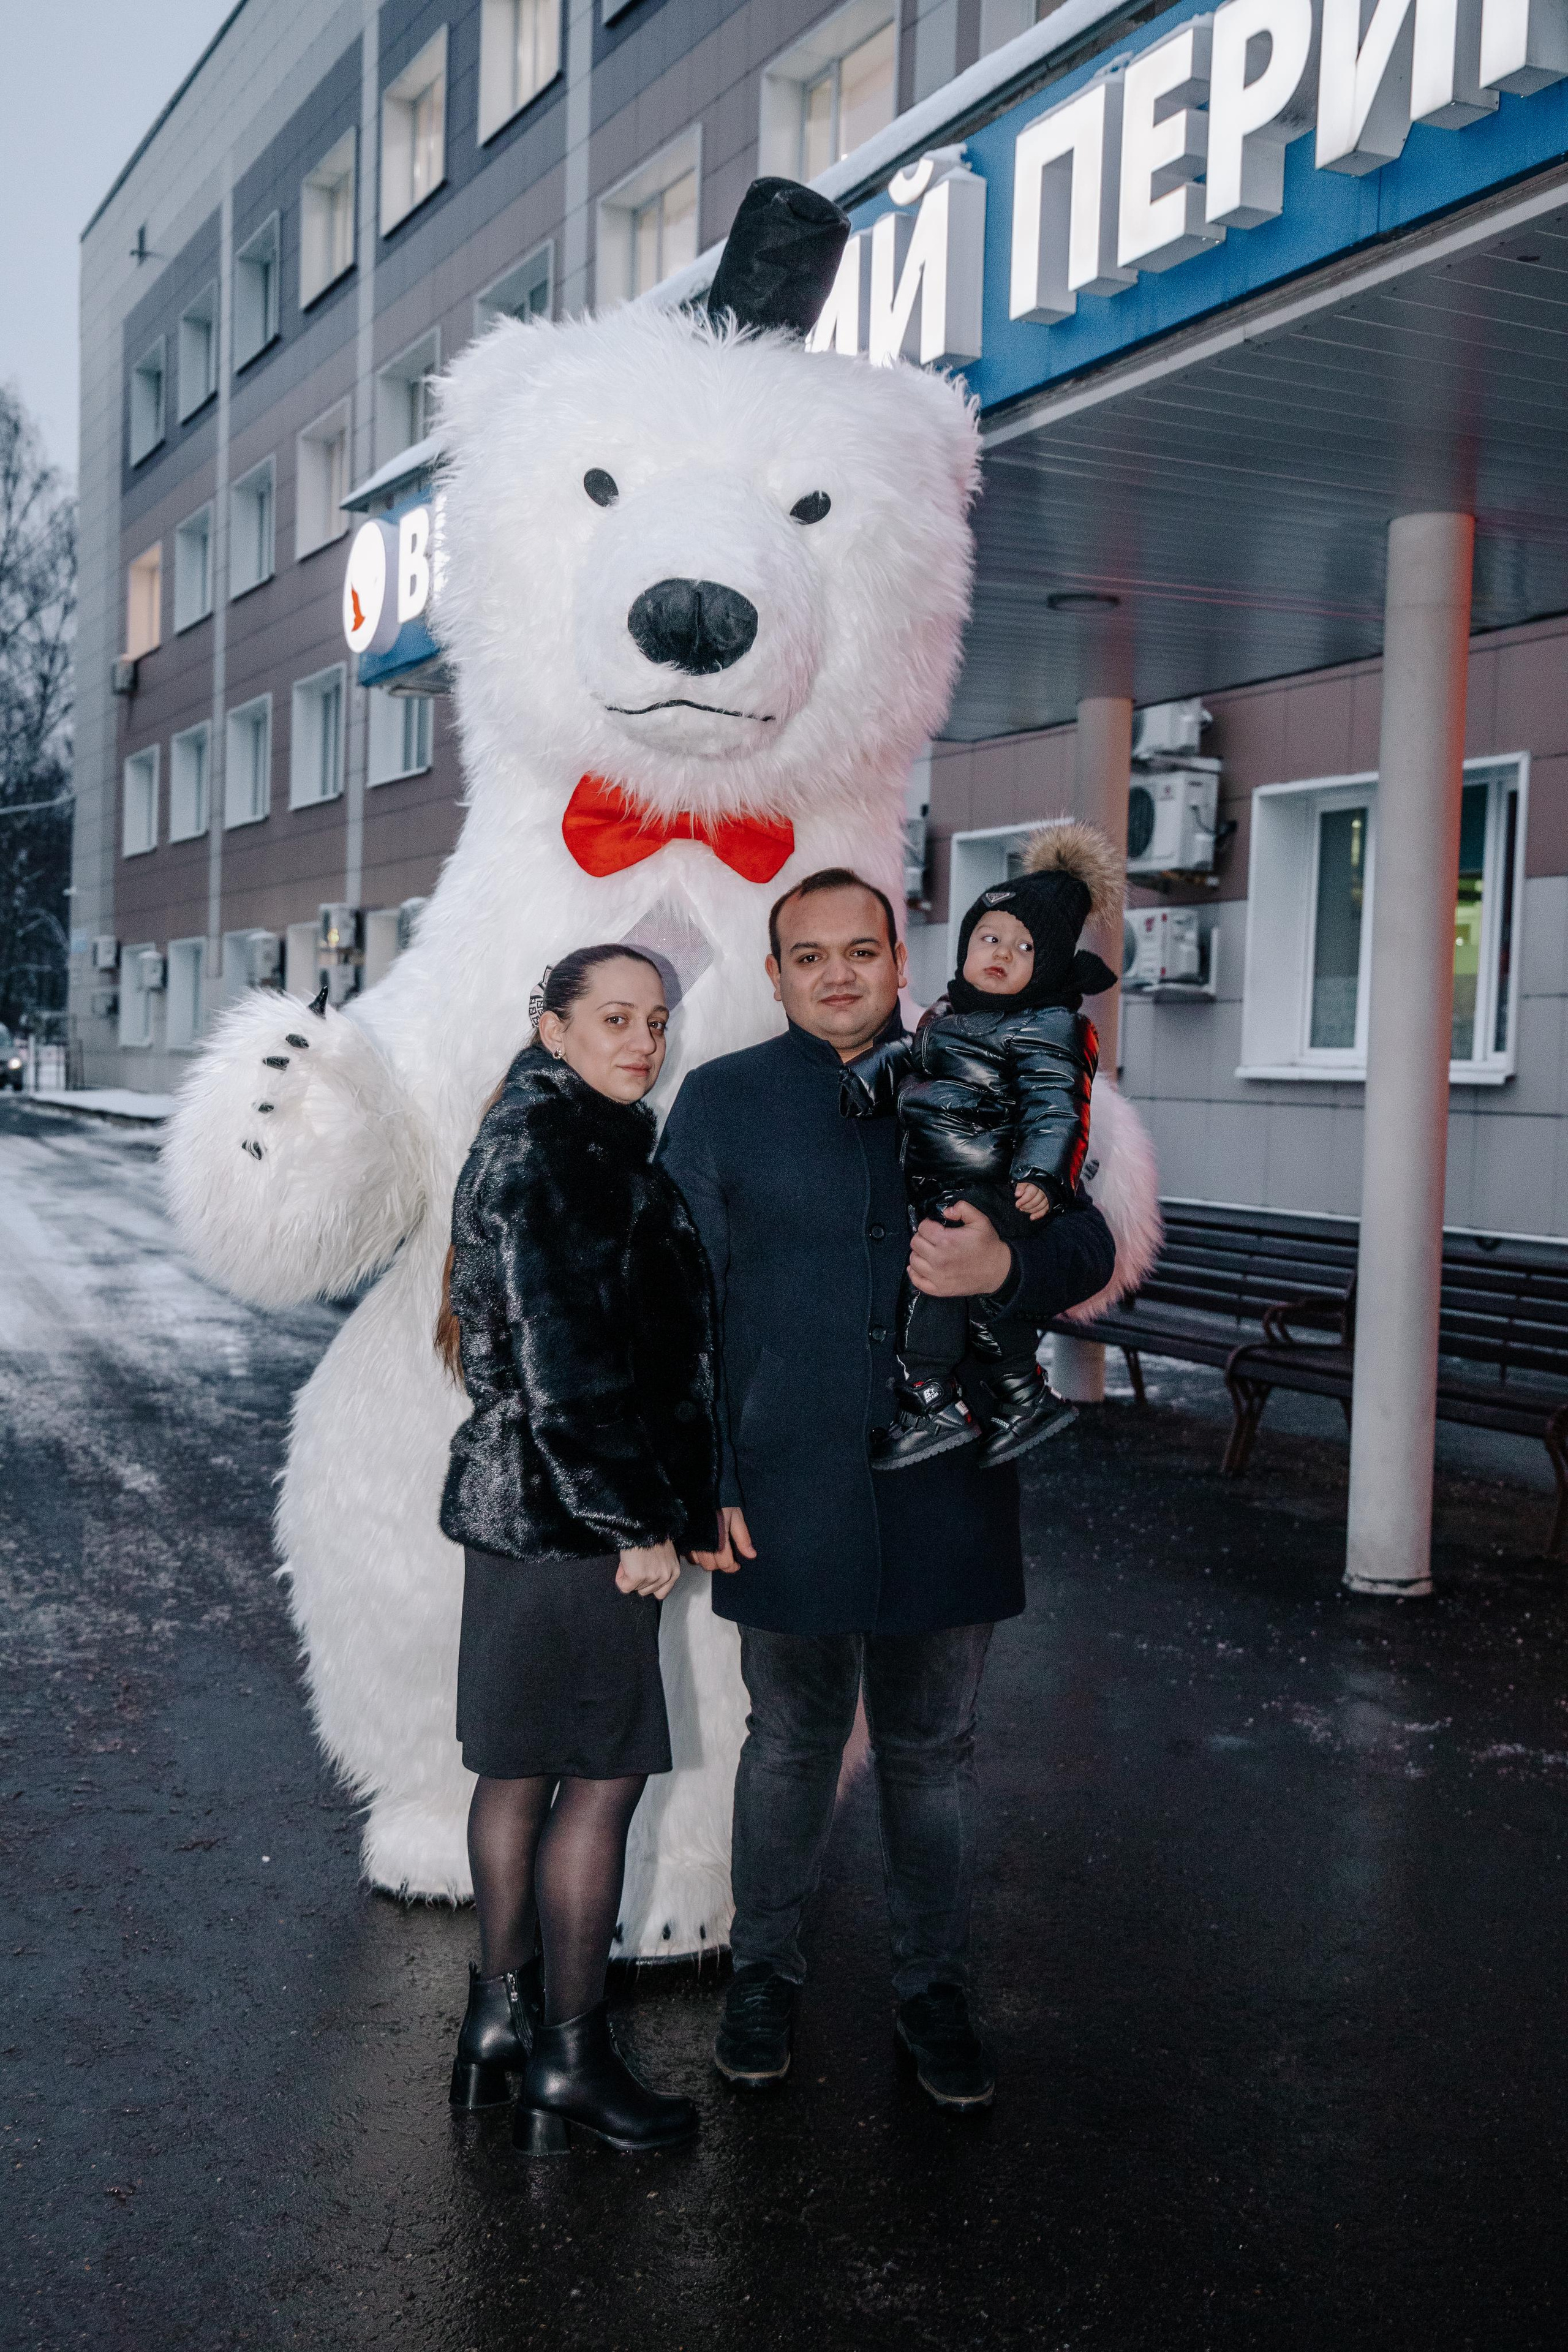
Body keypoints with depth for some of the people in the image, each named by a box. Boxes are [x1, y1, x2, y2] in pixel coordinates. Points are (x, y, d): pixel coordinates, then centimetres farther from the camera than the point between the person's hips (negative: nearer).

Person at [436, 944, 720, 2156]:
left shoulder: (574, 1137, 16)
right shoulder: (552, 1146, -16)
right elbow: (563, 1360, -21)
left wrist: (666, 1503, 20)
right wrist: (635, 1522, -18)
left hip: (523, 1505, 10)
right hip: (569, 1511, -10)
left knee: (522, 1765, 16)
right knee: (603, 1775, -1)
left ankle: (501, 2015, 27)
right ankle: (569, 2061, 10)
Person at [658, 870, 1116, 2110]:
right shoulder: (720, 1100, 2)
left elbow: (1090, 1247, 7)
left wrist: (1008, 1265, -17)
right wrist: (700, 1481, -6)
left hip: (946, 1488, 1)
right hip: (788, 1493, -1)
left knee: (934, 1749, 13)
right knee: (793, 1743, 13)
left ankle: (935, 1993, 29)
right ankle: (766, 1974, 32)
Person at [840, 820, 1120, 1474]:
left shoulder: (1049, 1028, -12)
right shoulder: (947, 1015, 14)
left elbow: (1055, 1105, -20)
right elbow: (903, 1059, 27)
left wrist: (1042, 1175, -32)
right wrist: (849, 1087, 15)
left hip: (994, 1194, -9)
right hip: (944, 1194, 9)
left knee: (933, 1275, -15)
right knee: (983, 1293, 16)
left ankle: (932, 1406, -7)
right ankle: (1025, 1400, 28)